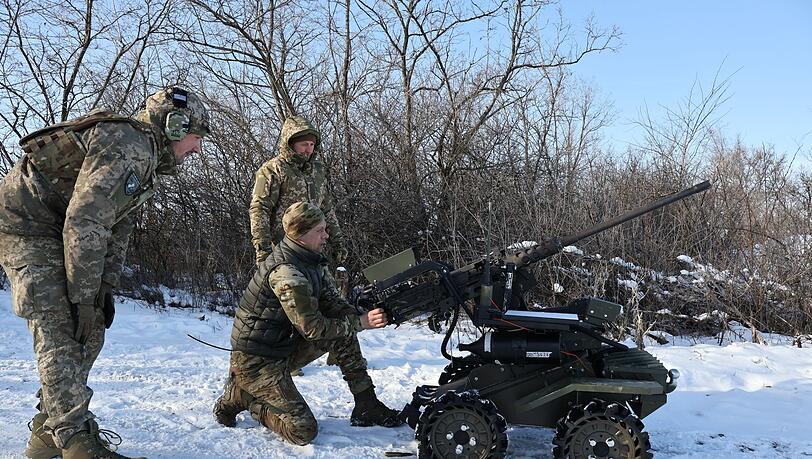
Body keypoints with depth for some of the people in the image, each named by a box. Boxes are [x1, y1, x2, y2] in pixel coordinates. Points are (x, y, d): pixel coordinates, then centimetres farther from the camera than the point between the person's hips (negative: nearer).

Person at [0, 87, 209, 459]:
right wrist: (83, 297, -25)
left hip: (57, 230, 10)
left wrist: (105, 289, 5)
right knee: (63, 333, -15)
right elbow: (85, 222, -29)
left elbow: (117, 229, 13)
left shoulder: (146, 160, 11)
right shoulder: (128, 144, -23)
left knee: (90, 332, 7)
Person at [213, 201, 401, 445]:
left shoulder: (312, 260, 2)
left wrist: (363, 315, -13)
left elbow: (332, 303, 5)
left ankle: (366, 406, 6)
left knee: (343, 334, 0)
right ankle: (240, 396, 6)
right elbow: (313, 328, -26)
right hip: (256, 360, -9)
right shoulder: (286, 272, -27)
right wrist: (360, 322, -21)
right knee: (303, 431, -12)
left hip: (284, 346, 9)